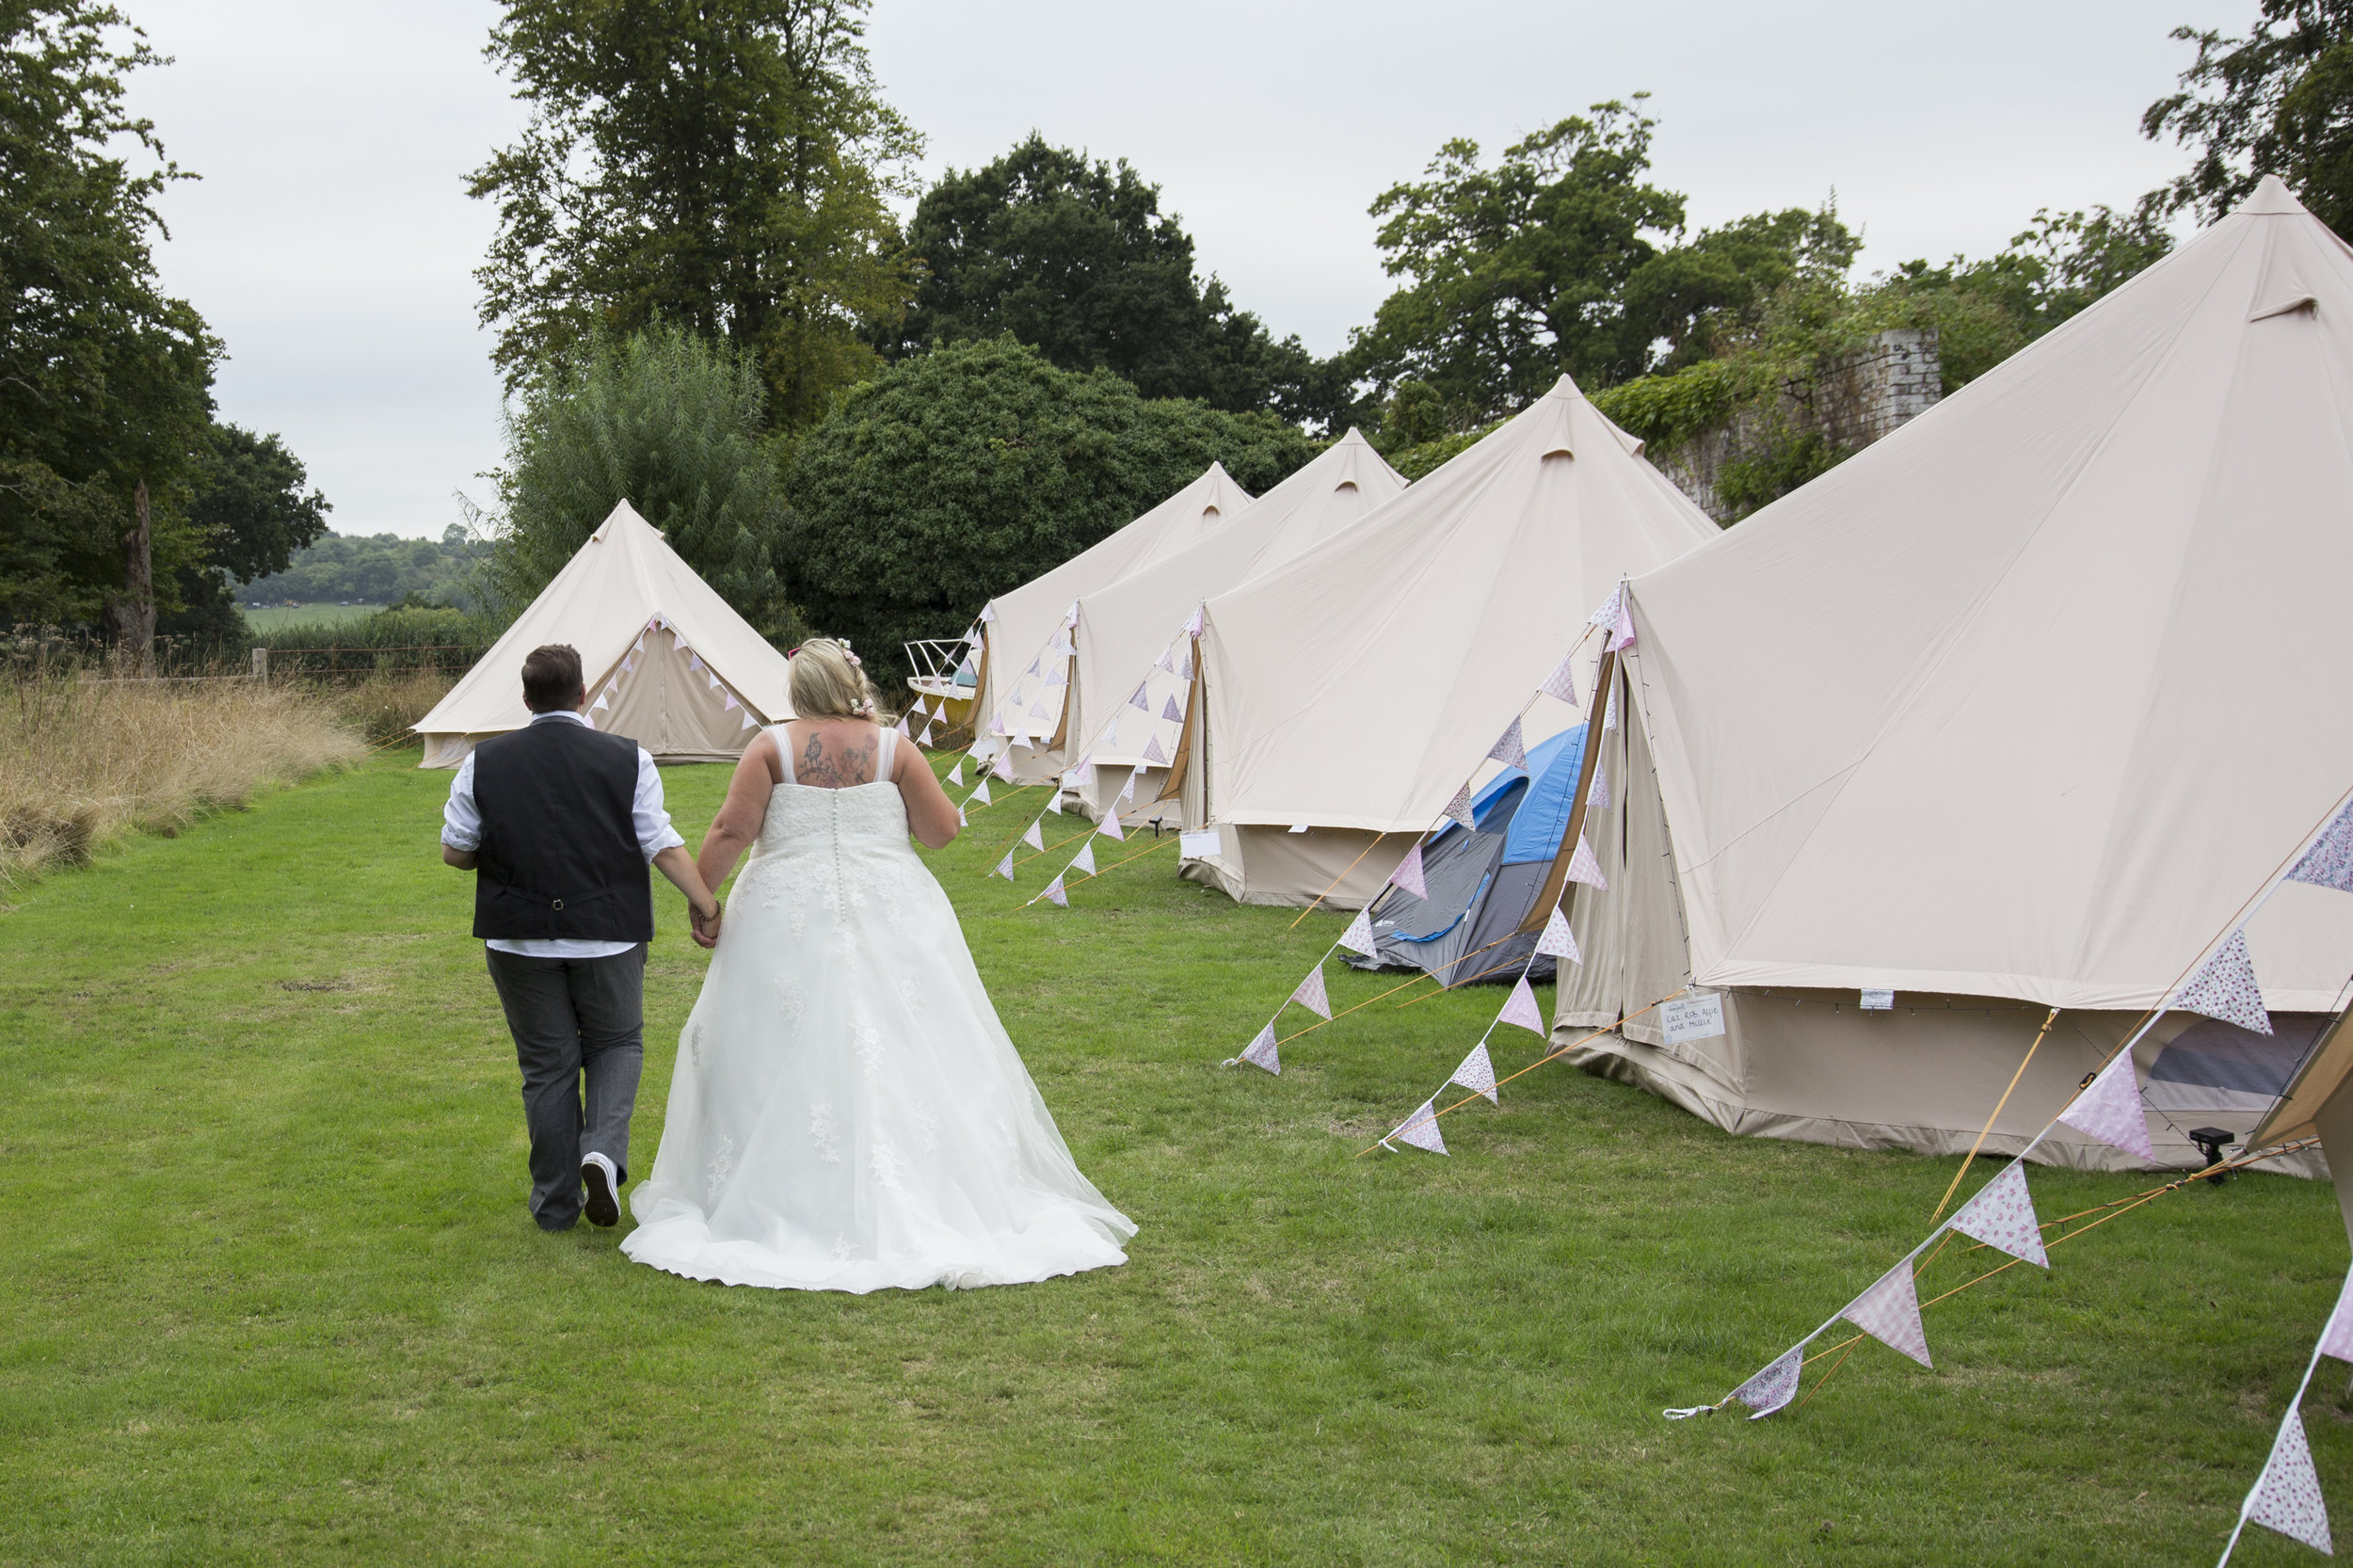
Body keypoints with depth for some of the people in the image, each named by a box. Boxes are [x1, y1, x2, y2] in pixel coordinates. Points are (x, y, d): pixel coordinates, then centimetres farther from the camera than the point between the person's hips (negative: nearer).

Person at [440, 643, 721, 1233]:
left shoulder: (483, 763, -1)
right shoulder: (628, 760, -5)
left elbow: (455, 851, 3)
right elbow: (663, 846, -7)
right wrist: (707, 905, -1)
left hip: (518, 936, 1)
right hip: (609, 934, -1)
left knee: (547, 1065, 10)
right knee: (616, 1043, 17)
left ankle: (556, 1202, 15)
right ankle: (604, 1148, -7)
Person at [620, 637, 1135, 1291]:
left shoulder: (772, 746, -3)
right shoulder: (893, 748, 0)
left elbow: (731, 831, -8)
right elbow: (943, 830, 0)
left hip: (791, 921, -1)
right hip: (892, 918, 1)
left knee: (788, 1059, 5)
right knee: (906, 1056, 5)